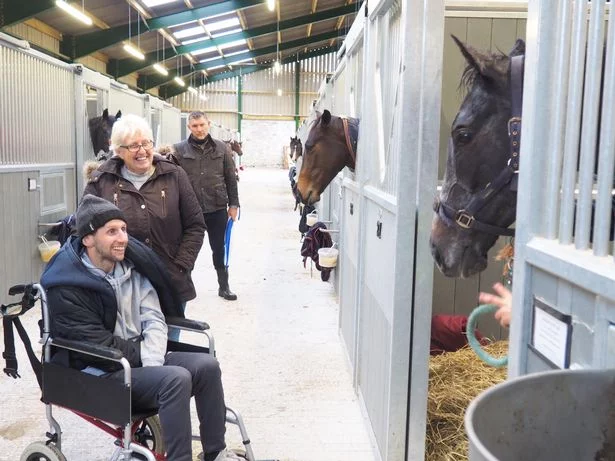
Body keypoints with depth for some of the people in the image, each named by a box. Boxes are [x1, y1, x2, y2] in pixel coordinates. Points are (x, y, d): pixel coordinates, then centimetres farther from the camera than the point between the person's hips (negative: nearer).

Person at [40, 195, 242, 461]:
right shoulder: (65, 288, -14)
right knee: (176, 378, -31)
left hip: (140, 360, 7)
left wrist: (150, 362, -15)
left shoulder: (130, 265, 6)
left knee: (207, 365, -15)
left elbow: (154, 320, 1)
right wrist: (143, 353, -14)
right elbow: (97, 344, -17)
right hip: (100, 372, -7)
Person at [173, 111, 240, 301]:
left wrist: (233, 204, 3)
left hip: (217, 209, 1)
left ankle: (224, 286, 24)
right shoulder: (179, 150, -2)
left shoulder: (221, 148, 3)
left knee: (219, 249, 11)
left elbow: (231, 179, 6)